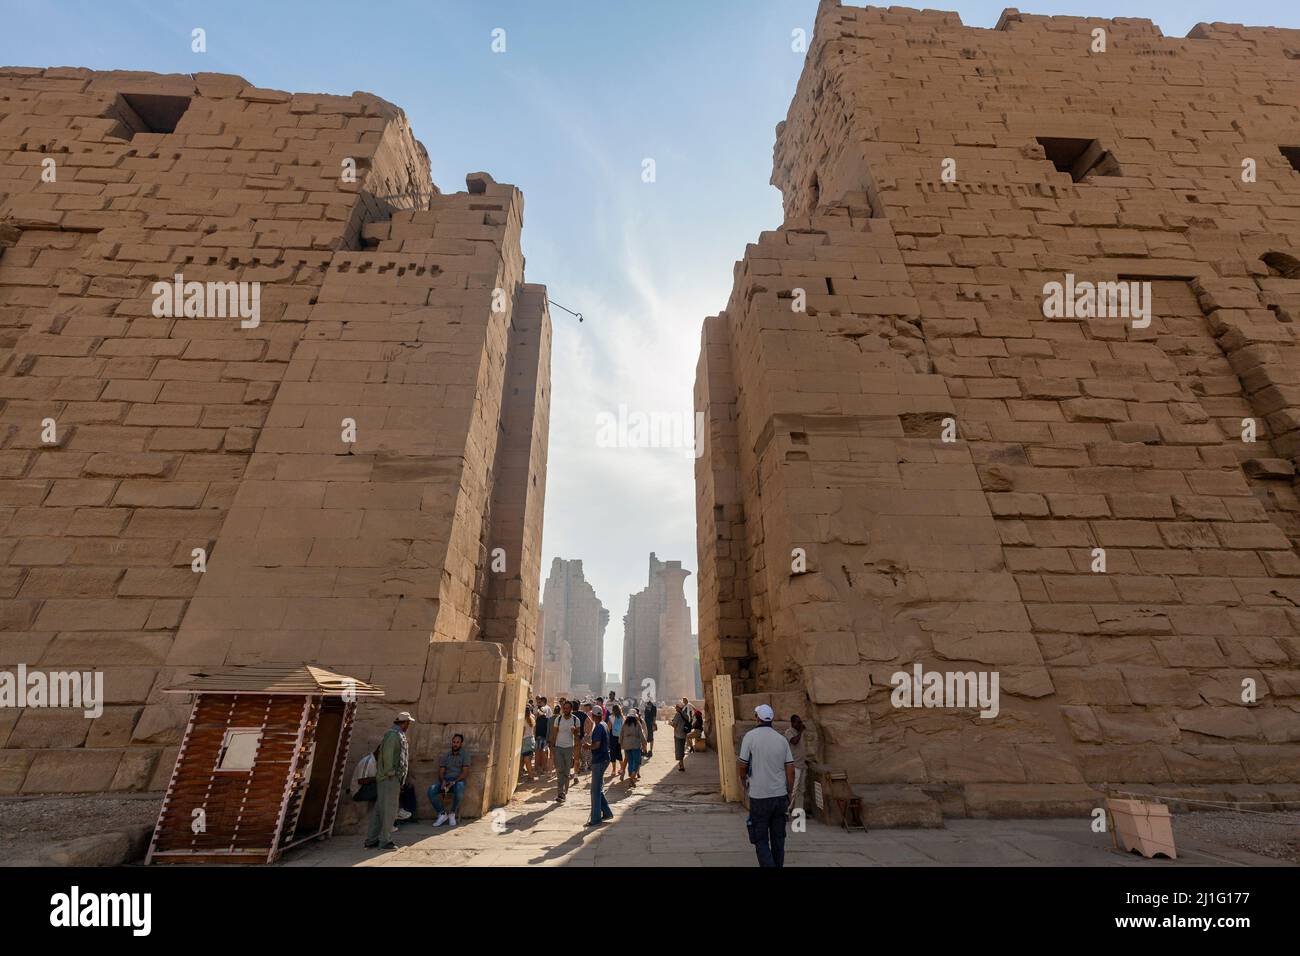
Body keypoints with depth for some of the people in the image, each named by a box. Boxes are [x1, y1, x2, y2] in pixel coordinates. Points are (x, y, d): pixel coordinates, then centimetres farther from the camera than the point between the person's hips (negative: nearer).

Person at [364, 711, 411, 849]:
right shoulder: (394, 734, -14)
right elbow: (387, 753, -24)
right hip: (390, 777, -10)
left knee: (378, 809, 13)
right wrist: (390, 772, -18)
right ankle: (385, 841, 3)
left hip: (382, 778, 10)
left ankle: (371, 840, 19)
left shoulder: (397, 734, 17)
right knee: (389, 809, -3)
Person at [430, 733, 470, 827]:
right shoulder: (446, 755, 16)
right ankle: (442, 814, -10)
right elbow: (441, 771, 8)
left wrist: (454, 781, -20)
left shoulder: (465, 755, 5)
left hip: (458, 780, -3)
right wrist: (443, 781, -14)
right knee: (431, 789, -26)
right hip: (445, 780, 4)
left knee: (459, 787, -39)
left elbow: (465, 772, -5)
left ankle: (452, 814, -14)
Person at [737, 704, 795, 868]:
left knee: (760, 839, 5)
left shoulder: (750, 736, -11)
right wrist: (789, 794, 12)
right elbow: (790, 770, 1)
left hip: (759, 797, -4)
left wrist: (743, 781, 12)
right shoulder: (782, 739, 0)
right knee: (778, 837, 17)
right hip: (780, 795, 4)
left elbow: (742, 764, -8)